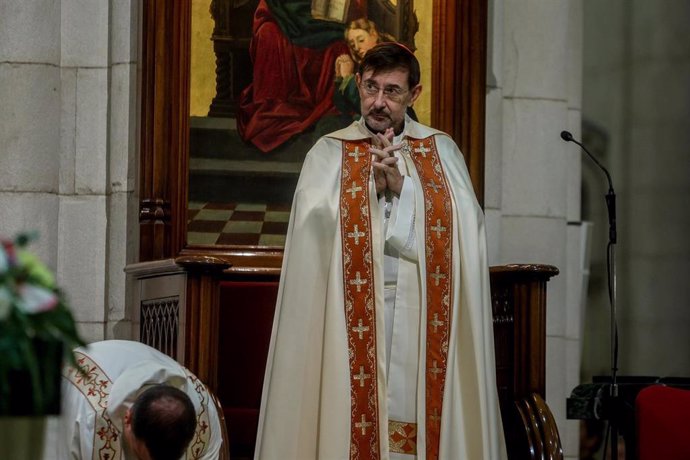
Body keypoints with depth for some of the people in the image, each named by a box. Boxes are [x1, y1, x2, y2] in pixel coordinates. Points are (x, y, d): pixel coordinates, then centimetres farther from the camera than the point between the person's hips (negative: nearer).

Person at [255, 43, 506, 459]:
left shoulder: (442, 152, 10)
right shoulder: (329, 155, 7)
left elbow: (464, 232, -2)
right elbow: (320, 231, -6)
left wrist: (401, 187, -10)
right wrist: (374, 185, -15)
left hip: (425, 321, 1)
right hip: (355, 319, -1)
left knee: (421, 418, -3)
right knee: (355, 417, -6)